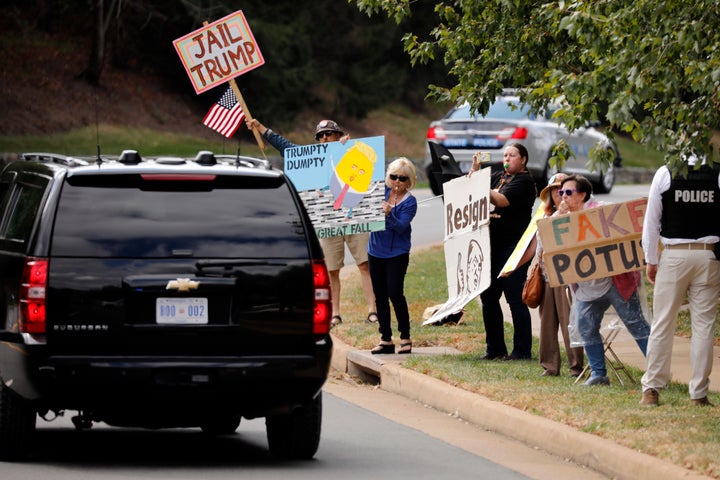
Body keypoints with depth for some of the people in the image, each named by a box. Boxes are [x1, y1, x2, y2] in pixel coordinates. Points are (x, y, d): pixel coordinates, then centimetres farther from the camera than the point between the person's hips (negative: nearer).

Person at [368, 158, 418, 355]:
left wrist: (389, 214, -37)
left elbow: (401, 226, -19)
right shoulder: (382, 190, 3)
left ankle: (405, 338, -1)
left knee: (395, 293, -12)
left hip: (397, 254, -5)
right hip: (376, 251, 5)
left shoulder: (409, 202, -8)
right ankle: (385, 340, 12)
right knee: (380, 296, 6)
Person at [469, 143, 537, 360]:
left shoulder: (524, 181, -6)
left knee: (515, 298, -7)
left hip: (513, 247, -8)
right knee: (488, 297, 9)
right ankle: (495, 348, 17)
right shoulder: (498, 177, 17)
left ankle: (522, 350, -2)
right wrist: (475, 169, 0)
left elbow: (502, 201, -21)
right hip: (493, 245, 8)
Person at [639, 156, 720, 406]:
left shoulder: (665, 173, -4)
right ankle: (699, 394, 4)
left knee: (662, 323, 5)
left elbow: (651, 219, 0)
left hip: (674, 255, 0)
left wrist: (651, 260, 8)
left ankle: (651, 389, 5)